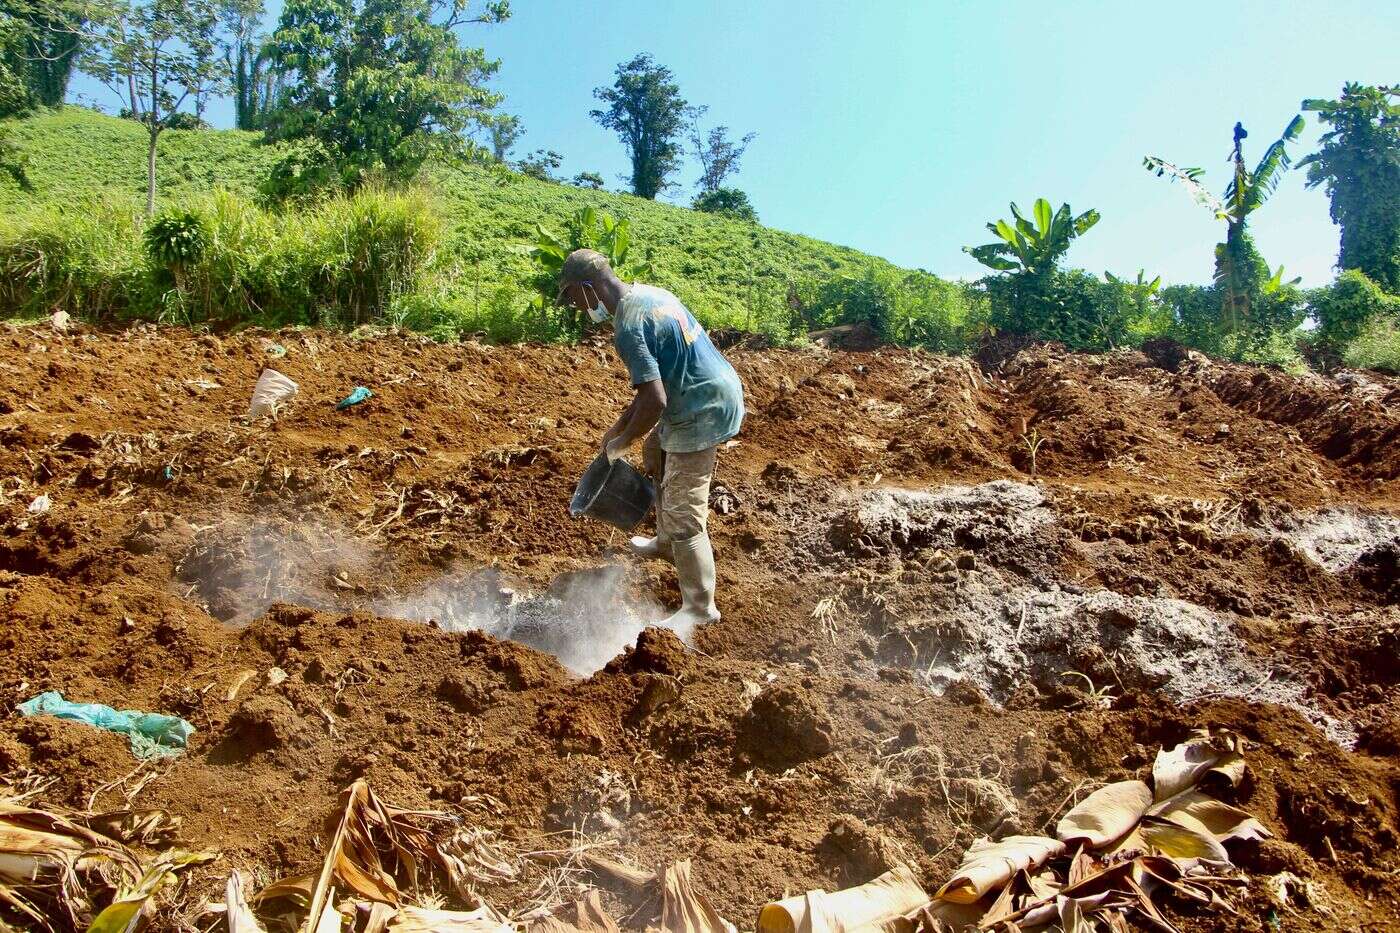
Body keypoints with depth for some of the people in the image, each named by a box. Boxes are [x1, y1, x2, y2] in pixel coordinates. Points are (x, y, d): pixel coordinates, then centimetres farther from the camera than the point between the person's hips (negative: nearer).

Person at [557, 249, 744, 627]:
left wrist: (622, 442, -9)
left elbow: (654, 401, -28)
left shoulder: (628, 328, -24)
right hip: (721, 390, 11)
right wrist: (620, 425, 18)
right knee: (656, 452, 32)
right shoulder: (648, 292, 7)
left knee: (683, 513, -4)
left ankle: (699, 608, 8)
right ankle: (667, 543, 47)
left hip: (702, 414, -11)